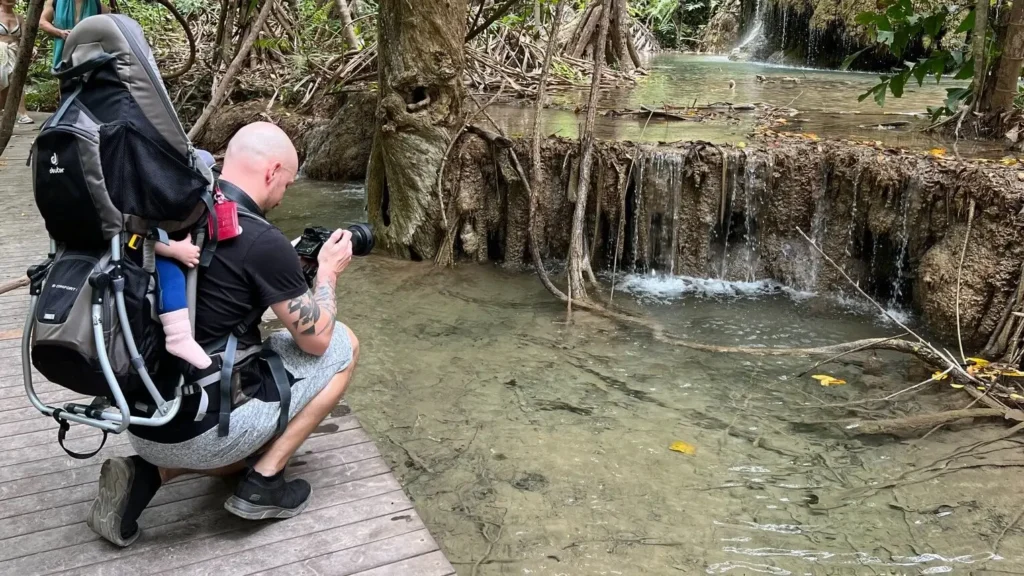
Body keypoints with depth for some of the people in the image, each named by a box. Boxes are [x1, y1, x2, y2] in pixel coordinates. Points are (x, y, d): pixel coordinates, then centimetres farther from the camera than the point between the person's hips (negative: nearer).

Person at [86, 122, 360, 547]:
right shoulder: (262, 242, -19)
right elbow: (316, 339, -6)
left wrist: (293, 266, 17)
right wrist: (328, 270, 10)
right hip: (195, 428, -7)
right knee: (342, 345, 6)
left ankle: (148, 473, 13)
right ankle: (262, 483, 8)